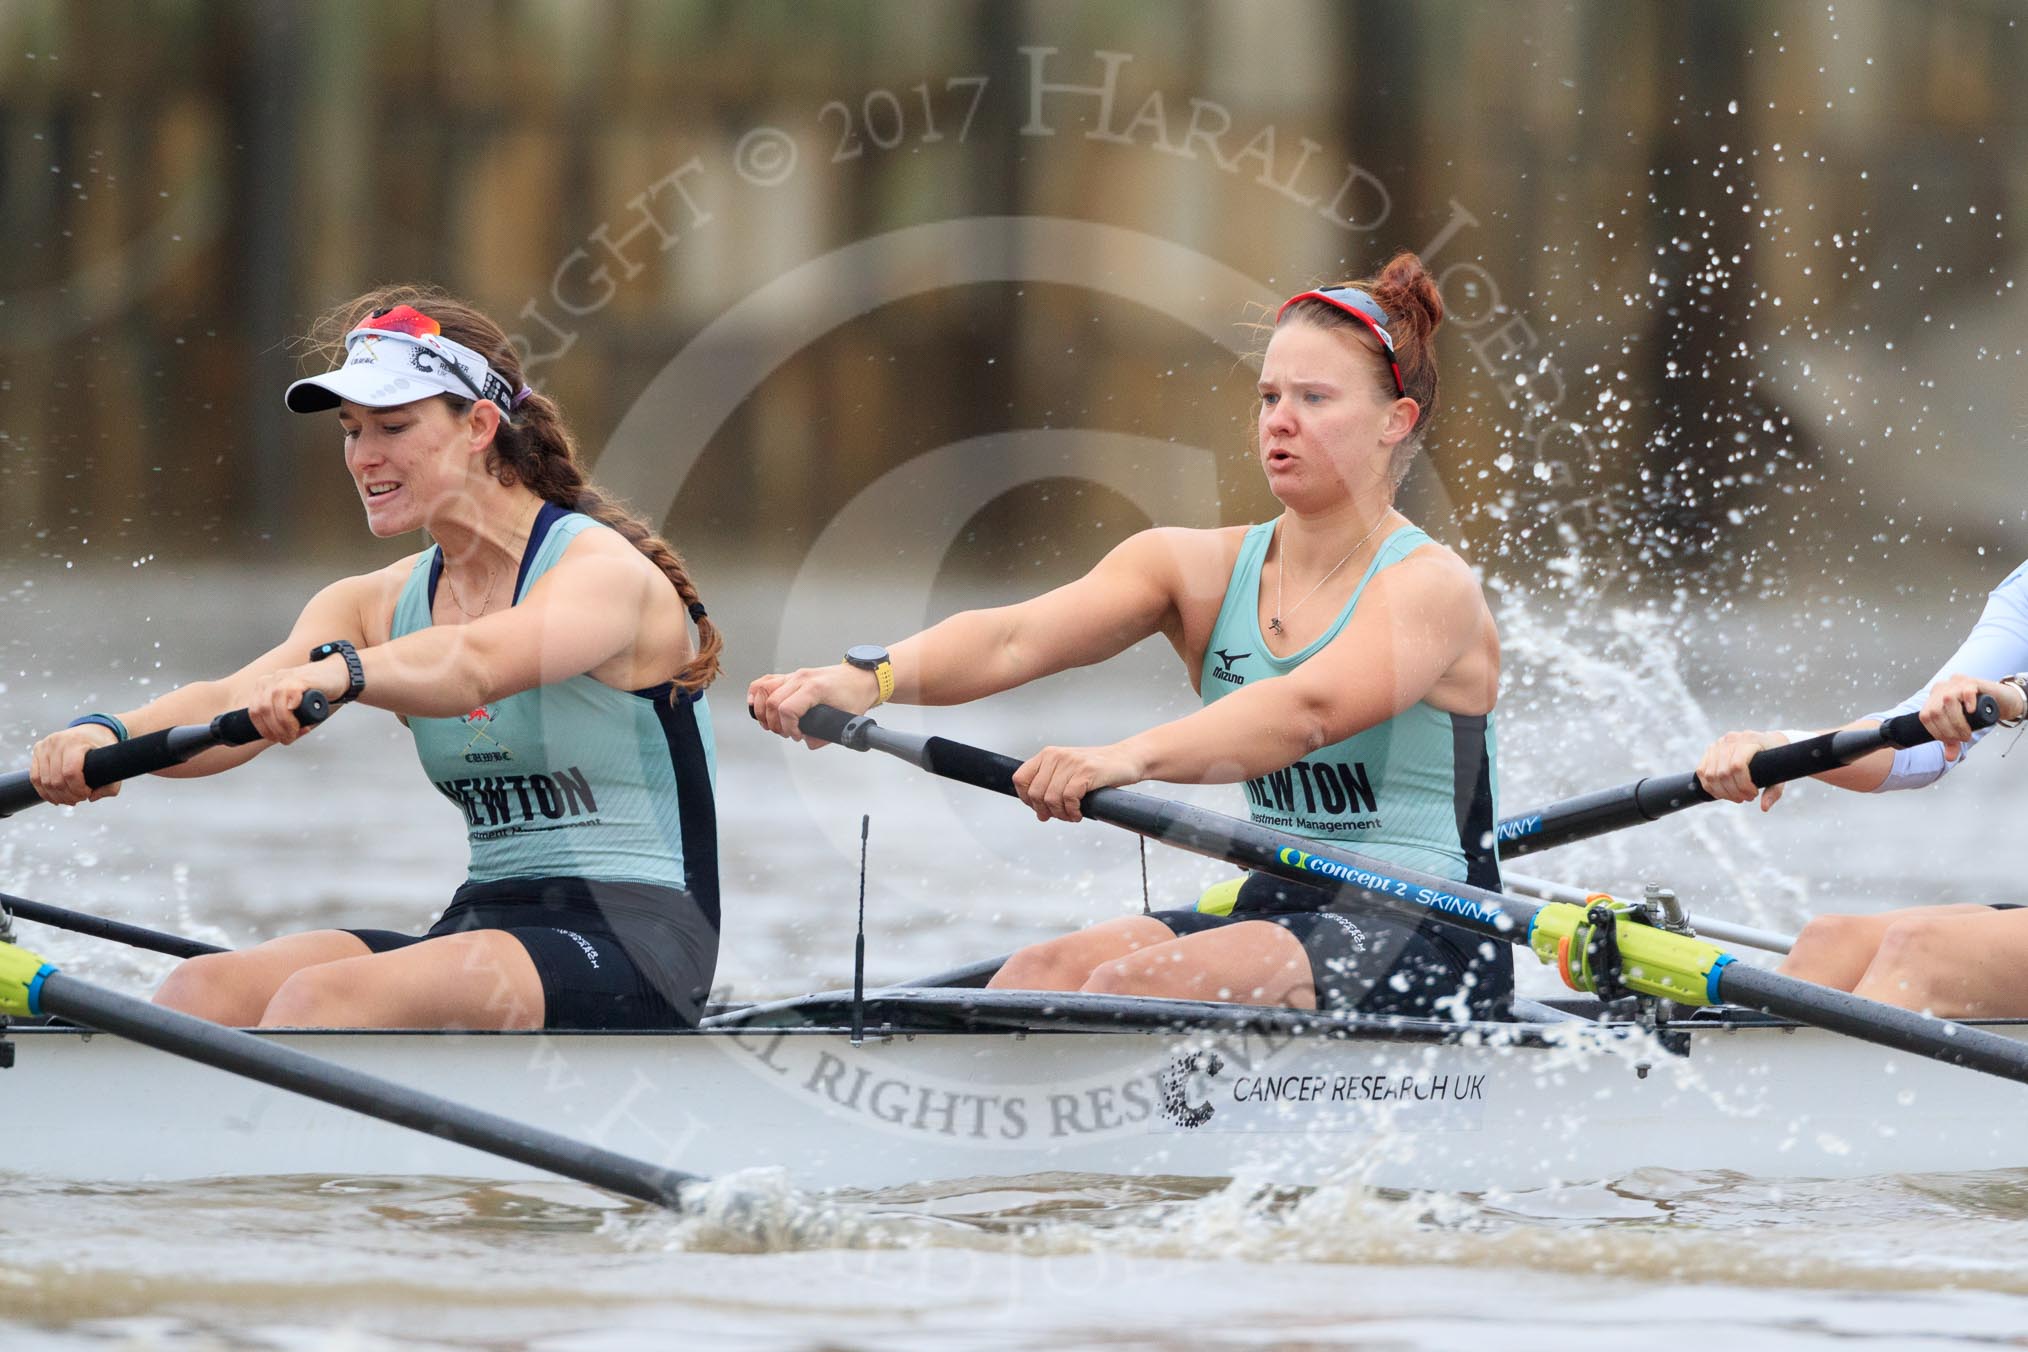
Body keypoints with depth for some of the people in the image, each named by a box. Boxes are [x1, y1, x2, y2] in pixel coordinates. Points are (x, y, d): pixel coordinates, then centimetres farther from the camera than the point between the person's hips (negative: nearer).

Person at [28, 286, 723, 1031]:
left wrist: (337, 672, -51)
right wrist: (107, 735, -29)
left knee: (324, 997, -32)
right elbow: (234, 702, -7)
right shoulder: (377, 603, 12)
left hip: (631, 937, -7)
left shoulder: (609, 571, -8)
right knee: (202, 991, -20)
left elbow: (476, 663, -31)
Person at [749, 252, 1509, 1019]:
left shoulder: (1430, 588, -9)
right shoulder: (1199, 568, 9)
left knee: (1130, 986, -28)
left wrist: (1129, 758, -46)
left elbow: (1309, 710, -29)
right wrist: (871, 678, -28)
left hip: (1430, 943, -6)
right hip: (1274, 907, 6)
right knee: (1040, 976, -20)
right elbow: (1017, 638, -8)